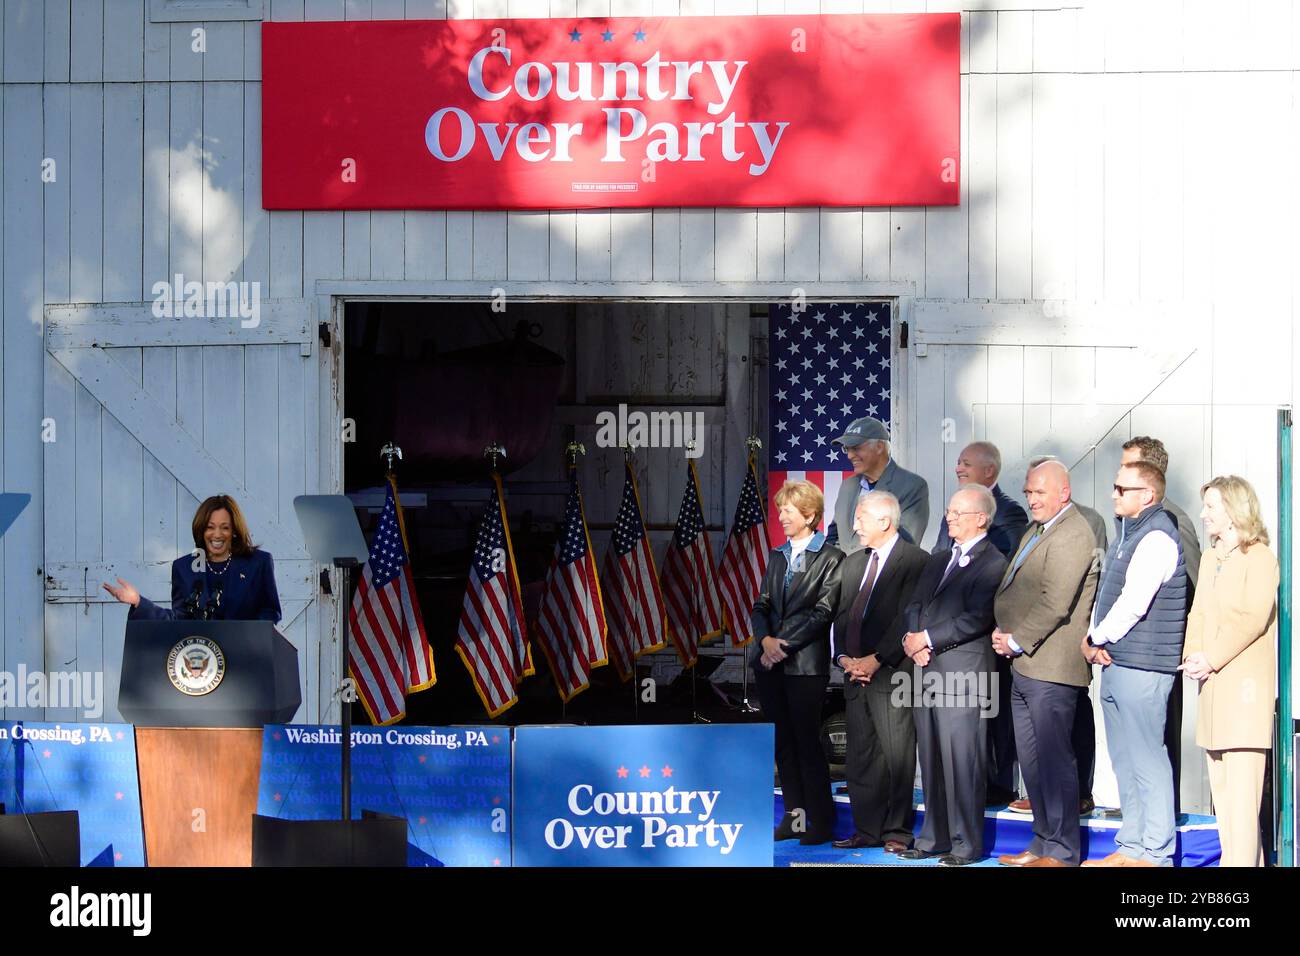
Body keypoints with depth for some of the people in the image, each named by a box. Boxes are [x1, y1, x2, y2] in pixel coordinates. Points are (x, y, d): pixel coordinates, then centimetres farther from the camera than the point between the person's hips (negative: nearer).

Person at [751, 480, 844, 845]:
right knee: (783, 743, 8)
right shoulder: (778, 557, 16)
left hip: (806, 664, -6)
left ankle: (821, 821, 2)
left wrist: (785, 644, -13)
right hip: (770, 663, 6)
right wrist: (766, 640, -9)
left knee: (807, 741, -5)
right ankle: (795, 816, 15)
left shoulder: (830, 558, -4)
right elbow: (761, 606, 10)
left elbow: (823, 612, -10)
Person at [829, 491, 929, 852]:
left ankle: (897, 832, 2)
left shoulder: (915, 561, -6)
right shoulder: (851, 563, 18)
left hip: (892, 672, -7)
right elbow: (841, 615, 17)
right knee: (859, 757, 8)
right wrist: (843, 657, 1)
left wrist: (876, 660, -15)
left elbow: (908, 618, -12)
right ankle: (867, 829, 14)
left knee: (897, 754, -4)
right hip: (856, 673, 7)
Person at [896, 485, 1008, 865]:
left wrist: (927, 639, -12)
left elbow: (976, 619, -16)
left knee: (962, 762, -6)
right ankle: (935, 837, 18)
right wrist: (911, 638, -3)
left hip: (964, 673, -8)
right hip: (927, 672, 8)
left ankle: (966, 844, 0)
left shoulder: (993, 564, -7)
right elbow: (915, 606, 17)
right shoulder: (938, 562, 20)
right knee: (931, 760, 11)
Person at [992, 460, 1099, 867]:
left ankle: (1061, 852, 0)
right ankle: (1043, 843, 21)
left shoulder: (1072, 534, -14)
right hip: (1024, 666, 10)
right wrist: (1003, 632, 7)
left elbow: (1055, 604, -21)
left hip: (1050, 667, -10)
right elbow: (1013, 593, 24)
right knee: (1032, 760, 13)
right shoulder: (1036, 532, 19)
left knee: (1054, 758, -5)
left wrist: (1016, 640, -13)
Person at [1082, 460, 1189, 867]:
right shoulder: (1129, 533, 17)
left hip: (1141, 666, -10)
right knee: (1125, 762, 14)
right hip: (1115, 664, 10)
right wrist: (1094, 640, 1)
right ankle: (1130, 847, 21)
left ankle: (1155, 854, -2)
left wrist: (1095, 638, -7)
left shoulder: (1156, 537, -14)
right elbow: (1107, 595, 17)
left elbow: (1133, 603, -20)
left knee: (1148, 761, -6)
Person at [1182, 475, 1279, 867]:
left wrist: (1211, 659, -15)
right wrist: (1192, 656, -1)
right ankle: (1239, 858, 12)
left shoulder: (1259, 557, -6)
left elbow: (1253, 618, -15)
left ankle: (1242, 861, -15)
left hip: (1245, 686, -8)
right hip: (1213, 686, 8)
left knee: (1241, 787, -13)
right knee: (1220, 787, 7)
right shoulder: (1210, 557, 20)